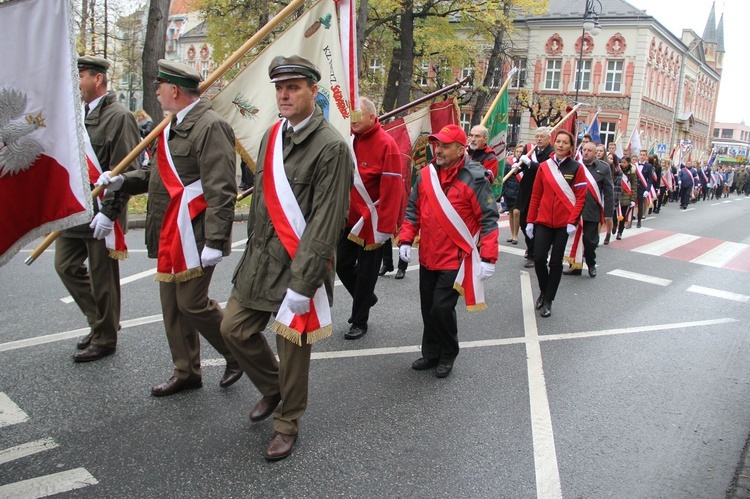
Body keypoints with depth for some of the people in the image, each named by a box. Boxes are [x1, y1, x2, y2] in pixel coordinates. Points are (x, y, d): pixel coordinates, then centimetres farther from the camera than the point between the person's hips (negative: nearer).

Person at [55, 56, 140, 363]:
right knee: (66, 266, 13)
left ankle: (104, 339, 18)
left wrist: (108, 212, -21)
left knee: (102, 278, 3)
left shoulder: (118, 117, -12)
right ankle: (99, 321, 30)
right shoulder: (78, 115, 14)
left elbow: (125, 171, -17)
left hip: (100, 215, -8)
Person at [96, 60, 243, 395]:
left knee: (192, 303, -4)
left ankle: (238, 355, 19)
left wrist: (215, 242, -26)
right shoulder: (174, 126, 16)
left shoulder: (210, 126, -16)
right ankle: (186, 373, 28)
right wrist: (122, 181, 6)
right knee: (172, 305, 14)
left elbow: (221, 191, -22)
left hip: (194, 236, -10)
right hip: (169, 236, 10)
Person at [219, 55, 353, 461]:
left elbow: (325, 223, -19)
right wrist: (252, 252, 17)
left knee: (293, 345, 6)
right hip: (260, 259, 7)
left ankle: (287, 424, 29)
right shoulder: (272, 136, 9)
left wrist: (302, 283, -20)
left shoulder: (331, 147, -15)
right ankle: (272, 389, 38)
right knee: (235, 329, 11)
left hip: (299, 264, -7)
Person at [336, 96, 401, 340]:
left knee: (366, 272, 6)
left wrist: (383, 228, -20)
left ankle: (359, 322, 22)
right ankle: (366, 299, 40)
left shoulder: (386, 144, -15)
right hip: (349, 218, 6)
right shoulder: (349, 140, 5)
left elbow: (391, 190, -18)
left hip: (370, 221, -6)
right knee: (343, 265, 13)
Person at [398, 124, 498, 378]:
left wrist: (488, 258, -17)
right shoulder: (426, 174, 4)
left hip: (455, 259, -6)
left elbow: (488, 219, -12)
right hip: (427, 257, 6)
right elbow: (414, 209, 13)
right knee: (428, 309, 13)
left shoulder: (473, 178, -12)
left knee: (442, 308, -6)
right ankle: (431, 353, 32)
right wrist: (405, 240, 3)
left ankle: (447, 355, 19)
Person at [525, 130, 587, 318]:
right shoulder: (544, 166, 4)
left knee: (556, 262, 4)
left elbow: (580, 197, -4)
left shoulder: (577, 168, -1)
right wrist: (530, 221, 4)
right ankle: (543, 291, 22)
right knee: (539, 259, -5)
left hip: (564, 224, -1)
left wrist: (573, 222, -13)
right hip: (543, 222, 2)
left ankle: (548, 301, 17)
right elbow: (535, 196, 7)